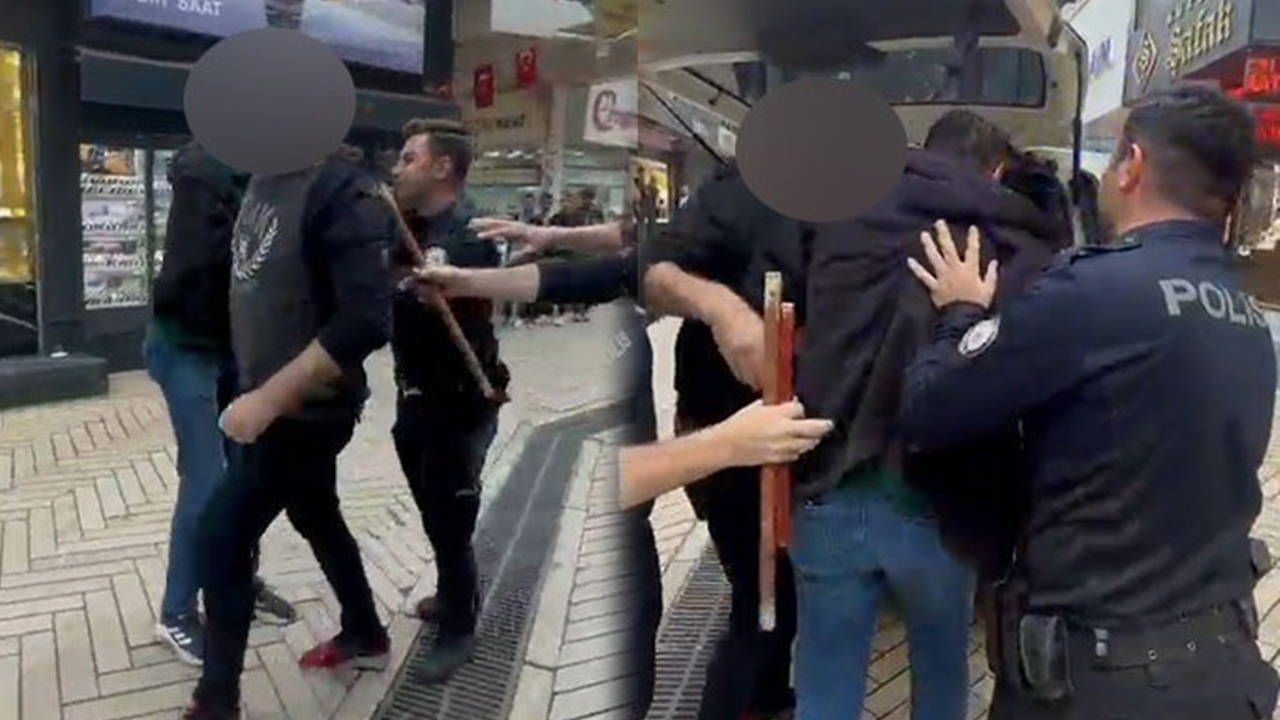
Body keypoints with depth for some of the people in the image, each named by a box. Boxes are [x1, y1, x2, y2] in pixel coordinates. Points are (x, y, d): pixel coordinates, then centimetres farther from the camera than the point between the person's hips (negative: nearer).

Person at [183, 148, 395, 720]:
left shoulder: (342, 191, -22)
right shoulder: (264, 178, 4)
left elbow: (366, 320, -29)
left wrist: (268, 398, -29)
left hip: (305, 408, -9)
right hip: (268, 396, 9)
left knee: (221, 537, -2)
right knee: (317, 519, 22)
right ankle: (366, 637, 43)